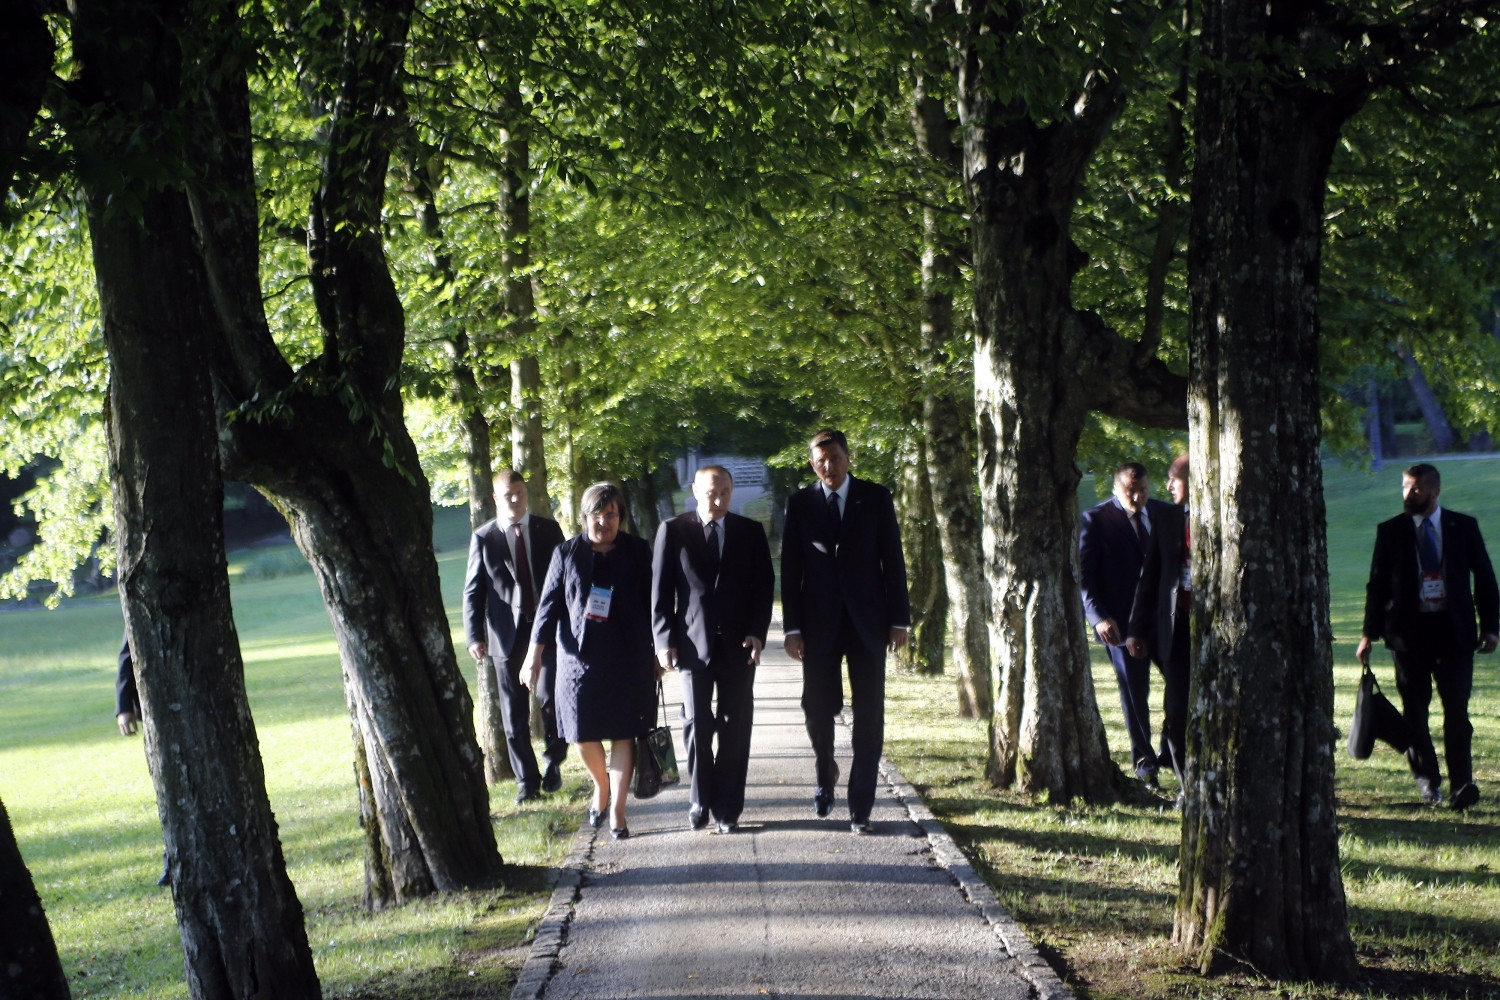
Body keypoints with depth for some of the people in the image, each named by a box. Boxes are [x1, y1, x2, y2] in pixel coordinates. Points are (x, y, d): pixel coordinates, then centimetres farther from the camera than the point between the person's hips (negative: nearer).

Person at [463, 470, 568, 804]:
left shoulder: (548, 530, 6)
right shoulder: (483, 538, 3)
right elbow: (473, 592, 2)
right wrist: (474, 636, -7)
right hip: (507, 635, 0)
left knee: (550, 698, -11)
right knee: (514, 714, 4)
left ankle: (553, 761, 11)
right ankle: (526, 780, 14)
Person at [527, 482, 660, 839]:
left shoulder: (637, 552, 2)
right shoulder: (567, 553, 3)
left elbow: (653, 604, 8)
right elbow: (549, 605, 4)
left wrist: (658, 653, 9)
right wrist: (535, 655, -1)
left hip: (628, 659, -1)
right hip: (579, 657, 1)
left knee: (623, 733, -1)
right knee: (583, 733, 4)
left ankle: (617, 811, 4)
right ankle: (600, 786, 32)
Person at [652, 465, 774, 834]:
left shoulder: (750, 532, 7)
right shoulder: (673, 531, 3)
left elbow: (764, 584, 7)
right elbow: (660, 590, 2)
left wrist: (757, 632, -5)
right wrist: (665, 641, -5)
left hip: (739, 644, 1)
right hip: (693, 644, -1)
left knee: (735, 728, 1)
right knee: (697, 726, 1)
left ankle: (727, 809, 8)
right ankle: (701, 802, 14)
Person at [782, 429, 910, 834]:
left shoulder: (876, 499, 4)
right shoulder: (800, 503, 4)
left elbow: (893, 561, 4)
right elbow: (790, 569, 3)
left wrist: (899, 620, -1)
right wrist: (792, 627, -2)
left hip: (867, 620, 0)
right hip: (819, 623, 0)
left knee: (868, 717, -1)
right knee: (817, 709, 0)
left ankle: (860, 808, 4)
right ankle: (825, 776, 30)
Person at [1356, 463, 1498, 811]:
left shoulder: (1464, 527, 5)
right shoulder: (1390, 531, 5)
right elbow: (1377, 584, 8)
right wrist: (1369, 633, 5)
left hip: (1454, 629, -1)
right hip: (1409, 629, 1)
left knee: (1457, 707, -10)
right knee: (1415, 710, 5)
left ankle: (1461, 783, -11)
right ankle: (1426, 779, 18)